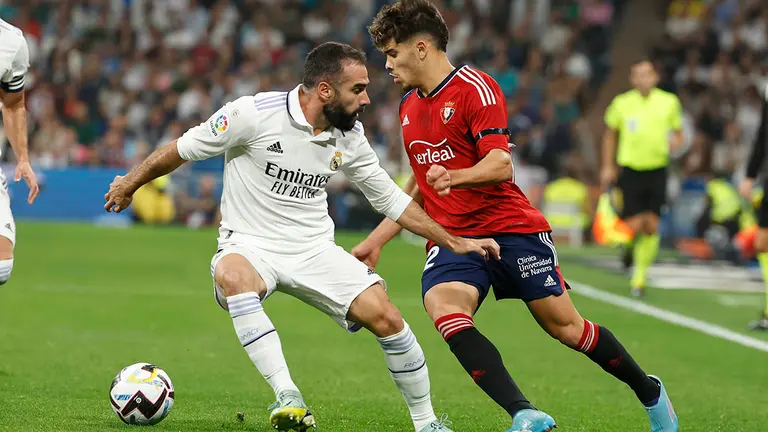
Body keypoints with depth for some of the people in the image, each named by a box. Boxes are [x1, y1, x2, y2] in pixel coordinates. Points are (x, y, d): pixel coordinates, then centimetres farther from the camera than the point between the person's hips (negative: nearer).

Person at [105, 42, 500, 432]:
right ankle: (288, 398, -40)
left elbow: (389, 198, 13)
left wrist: (454, 243, 11)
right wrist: (129, 184, 7)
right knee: (233, 277, -40)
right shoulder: (254, 113, -17)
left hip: (315, 250, 4)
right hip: (250, 246, -4)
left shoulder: (349, 135, 0)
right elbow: (185, 148, -3)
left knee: (385, 317, -15)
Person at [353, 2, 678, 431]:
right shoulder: (409, 106, 16)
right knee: (445, 312, -27)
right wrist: (375, 241, 22)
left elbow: (500, 164, -20)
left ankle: (650, 391, 26)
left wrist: (454, 177, -39)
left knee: (565, 326, -1)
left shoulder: (476, 87, -8)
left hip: (511, 228, -5)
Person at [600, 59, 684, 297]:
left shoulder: (669, 102, 2)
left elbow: (678, 134, 13)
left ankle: (640, 276, 12)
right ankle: (630, 246, 29)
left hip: (657, 171, 1)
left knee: (651, 227, -3)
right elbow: (610, 134, 13)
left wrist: (675, 142, -11)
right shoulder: (621, 103, 0)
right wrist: (608, 167, 9)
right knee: (634, 227, -9)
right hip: (630, 170, -1)